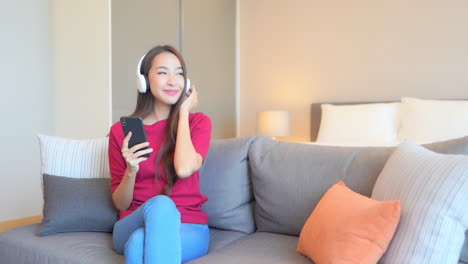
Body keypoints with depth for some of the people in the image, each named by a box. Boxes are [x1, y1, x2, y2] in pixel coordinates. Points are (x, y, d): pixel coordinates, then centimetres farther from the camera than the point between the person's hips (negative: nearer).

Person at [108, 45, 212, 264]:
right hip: (132, 227, 2)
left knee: (140, 243, -35)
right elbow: (121, 204, 4)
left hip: (188, 229, -1)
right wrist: (131, 170, -18)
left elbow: (184, 169, -20)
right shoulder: (121, 130, 2)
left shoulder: (198, 122, 1)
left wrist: (183, 112, -7)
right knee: (159, 204, -34)